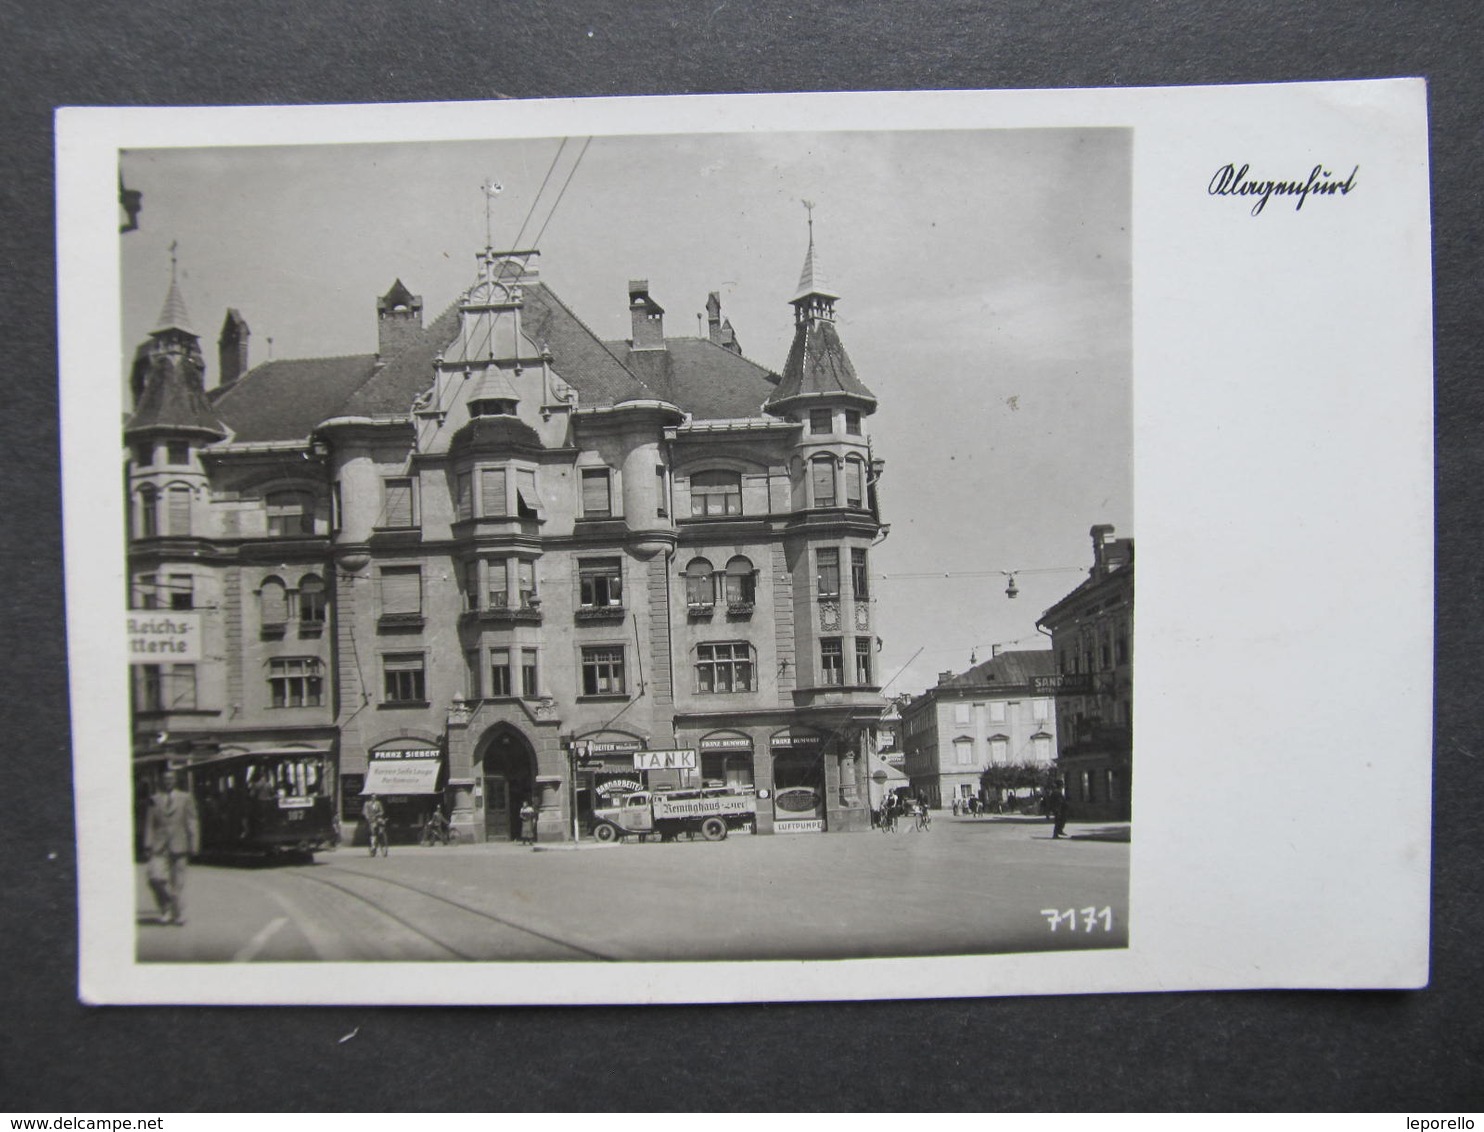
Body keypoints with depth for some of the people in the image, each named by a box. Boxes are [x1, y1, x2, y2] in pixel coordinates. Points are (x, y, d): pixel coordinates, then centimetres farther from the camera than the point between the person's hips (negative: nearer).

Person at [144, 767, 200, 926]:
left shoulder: (186, 798, 7)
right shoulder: (155, 800, 10)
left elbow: (192, 823, 6)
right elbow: (149, 824, 10)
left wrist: (193, 846, 1)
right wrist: (148, 846, 2)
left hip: (178, 846, -1)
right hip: (159, 846, 1)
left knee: (178, 882, 0)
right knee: (155, 878, -11)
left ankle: (179, 915, 9)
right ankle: (166, 909, 10)